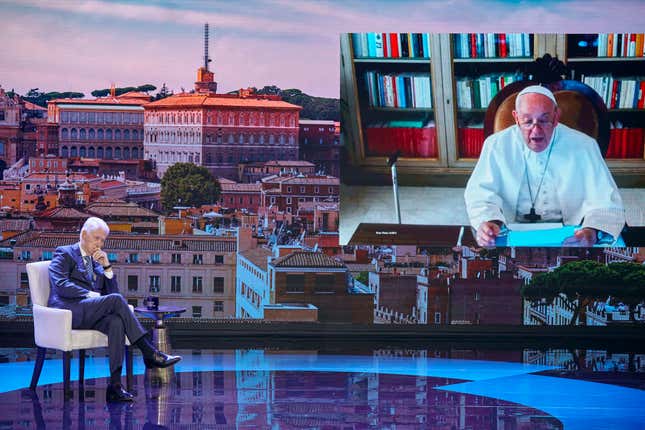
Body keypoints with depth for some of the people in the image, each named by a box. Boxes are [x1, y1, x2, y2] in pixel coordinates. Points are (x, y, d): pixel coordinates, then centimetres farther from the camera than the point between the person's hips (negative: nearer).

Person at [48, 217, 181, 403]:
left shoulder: (98, 262, 28)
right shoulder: (64, 254, 9)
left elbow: (111, 291, 20)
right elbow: (60, 285, -8)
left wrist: (107, 267, 8)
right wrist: (90, 295, -14)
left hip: (90, 315, 6)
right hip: (70, 310, -6)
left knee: (116, 322, -31)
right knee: (115, 299, -28)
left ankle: (115, 384, -40)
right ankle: (149, 353, -30)